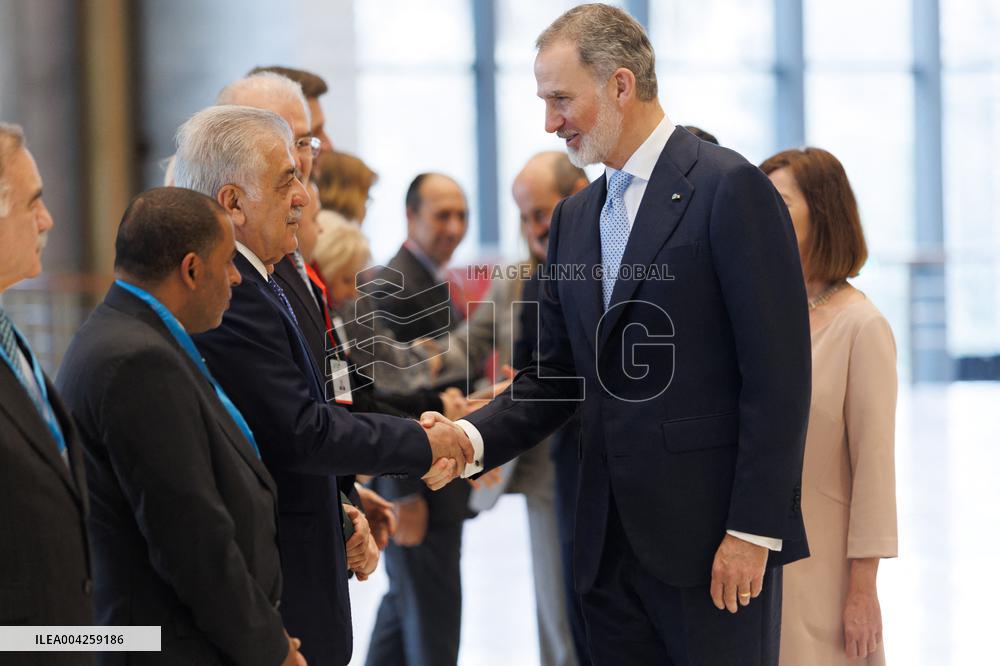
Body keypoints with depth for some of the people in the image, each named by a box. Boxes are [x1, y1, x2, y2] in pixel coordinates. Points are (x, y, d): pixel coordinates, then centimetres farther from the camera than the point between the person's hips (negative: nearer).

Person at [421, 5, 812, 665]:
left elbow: (779, 375, -12)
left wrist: (753, 531, -16)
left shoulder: (730, 189, -8)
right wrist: (471, 438, -3)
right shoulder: (575, 217, 15)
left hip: (715, 537, -7)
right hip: (613, 545, 7)